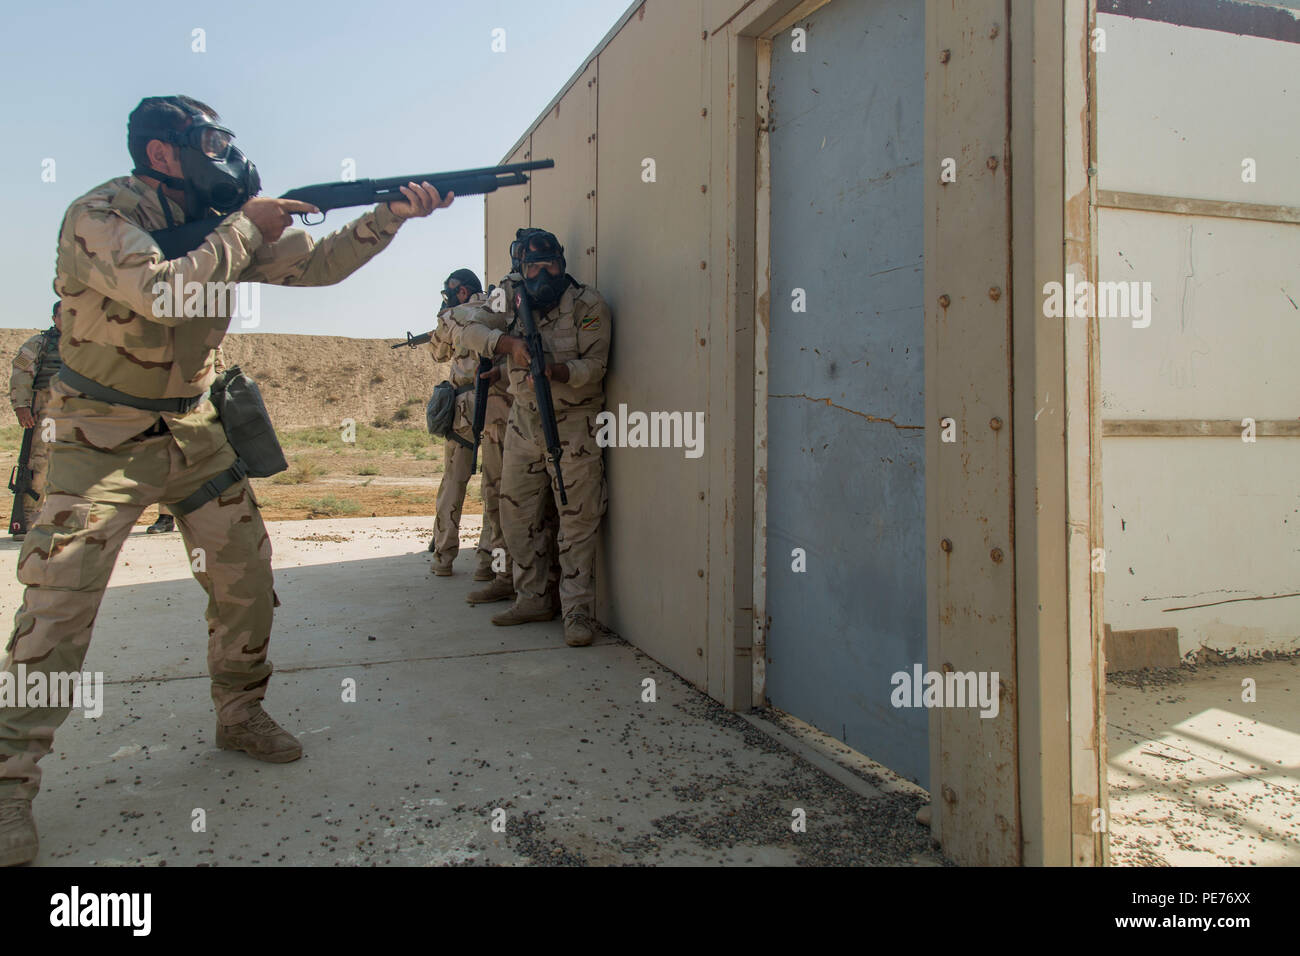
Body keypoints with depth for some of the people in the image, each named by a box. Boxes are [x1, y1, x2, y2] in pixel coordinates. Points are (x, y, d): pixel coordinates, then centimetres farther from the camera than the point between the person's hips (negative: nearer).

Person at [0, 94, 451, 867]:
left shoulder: (226, 223, 3)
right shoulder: (100, 215, -16)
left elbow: (317, 264, 3)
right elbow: (164, 293, -32)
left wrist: (392, 214, -9)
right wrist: (243, 230, -21)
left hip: (194, 432, 6)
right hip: (104, 437, -6)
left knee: (248, 578, 5)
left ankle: (241, 716, 25)